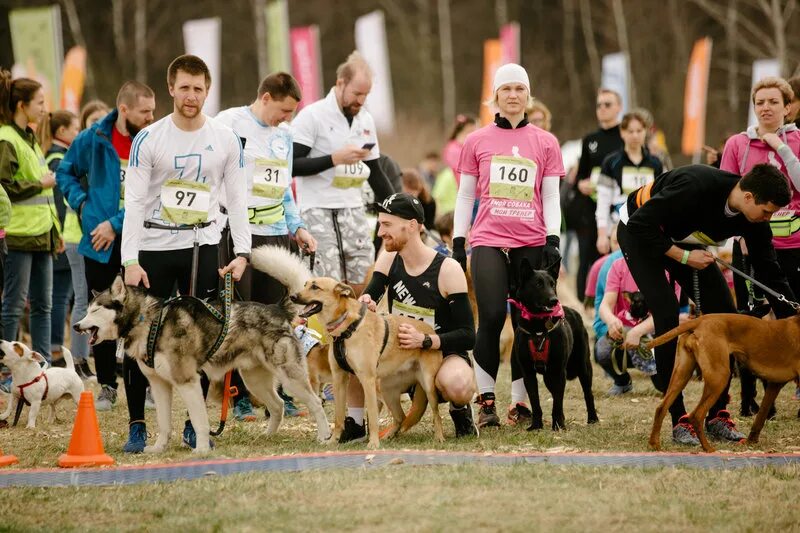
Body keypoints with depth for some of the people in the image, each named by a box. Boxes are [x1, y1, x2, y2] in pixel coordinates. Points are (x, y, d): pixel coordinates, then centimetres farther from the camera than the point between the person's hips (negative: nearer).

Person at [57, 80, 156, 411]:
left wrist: (116, 225, -15)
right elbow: (65, 172, 14)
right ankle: (107, 387, 19)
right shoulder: (93, 140, -2)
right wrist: (82, 204, 0)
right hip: (100, 245, 2)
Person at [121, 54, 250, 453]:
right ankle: (137, 426, 7)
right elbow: (134, 202, -7)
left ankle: (194, 424, 11)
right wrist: (130, 261, -14)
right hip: (153, 247, -1)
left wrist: (242, 252, -7)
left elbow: (237, 199, 5)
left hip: (202, 245, 1)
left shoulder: (226, 140, 2)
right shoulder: (148, 139, -5)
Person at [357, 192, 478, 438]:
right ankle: (356, 421, -6)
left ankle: (460, 410, -2)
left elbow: (467, 335, -17)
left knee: (457, 385, -40)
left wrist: (424, 340, -32)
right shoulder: (388, 260, 0)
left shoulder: (448, 270, -16)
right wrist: (364, 304, -27)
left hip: (444, 354, -5)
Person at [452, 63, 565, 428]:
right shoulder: (477, 141, 8)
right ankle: (486, 401, -2)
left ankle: (520, 403, 8)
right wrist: (457, 243, 6)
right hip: (489, 241, -1)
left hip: (531, 243, 1)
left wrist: (553, 242, -2)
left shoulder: (545, 143, 9)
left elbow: (551, 196, 8)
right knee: (492, 318, -11)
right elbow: (465, 195, 10)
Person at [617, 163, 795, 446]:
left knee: (724, 312, -5)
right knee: (667, 316, -20)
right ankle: (679, 420, -14)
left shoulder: (753, 220, -17)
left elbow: (771, 274, -8)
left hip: (683, 240, 7)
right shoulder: (696, 186, -38)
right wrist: (684, 257, -29)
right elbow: (640, 225, -33)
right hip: (639, 233, -7)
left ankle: (718, 415, 4)